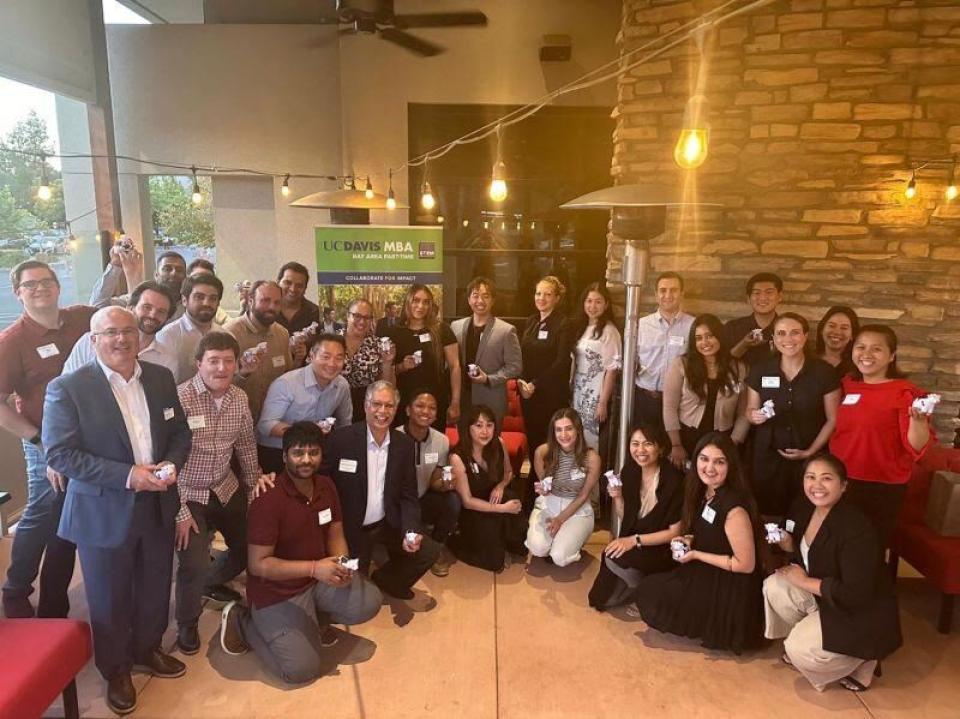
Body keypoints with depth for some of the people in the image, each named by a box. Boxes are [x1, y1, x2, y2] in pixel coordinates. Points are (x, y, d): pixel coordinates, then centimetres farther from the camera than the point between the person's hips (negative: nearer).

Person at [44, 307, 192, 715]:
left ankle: (147, 650, 45)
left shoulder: (161, 378, 1)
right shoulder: (66, 388, -13)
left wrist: (171, 464, -13)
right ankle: (115, 670, 37)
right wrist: (127, 476, -24)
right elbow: (59, 454, -17)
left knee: (155, 590, 19)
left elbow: (180, 432, 8)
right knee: (110, 599, 14)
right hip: (103, 514, -4)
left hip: (158, 506, 4)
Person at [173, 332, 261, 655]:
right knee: (194, 565, -13)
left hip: (227, 489, 6)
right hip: (188, 495, -6)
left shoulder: (240, 398, -4)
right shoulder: (180, 398, -23)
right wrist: (180, 511, -20)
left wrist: (254, 488, 11)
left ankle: (212, 582, 47)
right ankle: (187, 623, 19)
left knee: (250, 546, 13)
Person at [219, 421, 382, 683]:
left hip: (319, 578, 6)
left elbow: (335, 535, 5)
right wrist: (314, 568, -30)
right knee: (303, 669, -12)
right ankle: (243, 620, 10)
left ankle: (312, 618, 14)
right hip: (277, 592, -6)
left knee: (369, 602, -14)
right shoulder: (268, 500, -25)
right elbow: (258, 565, -23)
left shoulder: (326, 486, -3)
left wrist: (342, 564, -18)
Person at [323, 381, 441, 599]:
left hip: (388, 524, 4)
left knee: (429, 551, -7)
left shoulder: (405, 444, -3)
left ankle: (386, 581, 19)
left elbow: (408, 496, 1)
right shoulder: (341, 439, -15)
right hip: (352, 528, -3)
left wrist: (410, 531, -15)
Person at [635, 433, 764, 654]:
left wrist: (695, 554, -18)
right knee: (648, 587, 12)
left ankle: (712, 627, 7)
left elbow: (746, 565, -22)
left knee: (649, 594, -4)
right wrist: (689, 541, -6)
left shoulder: (734, 509, -29)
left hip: (730, 592, -8)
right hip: (707, 575, 9)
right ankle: (706, 621, 14)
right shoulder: (703, 493, -3)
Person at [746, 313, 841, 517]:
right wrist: (754, 416, -14)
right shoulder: (760, 370, -2)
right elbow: (750, 410, 9)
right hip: (767, 457, 1)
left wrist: (811, 451, -6)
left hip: (809, 459, -1)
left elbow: (833, 419, 1)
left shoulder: (824, 372, -6)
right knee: (768, 514, 1)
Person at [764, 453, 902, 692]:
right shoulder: (804, 507, -7)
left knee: (799, 651, -20)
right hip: (823, 595, 8)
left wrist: (805, 582, -20)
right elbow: (808, 556, 11)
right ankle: (805, 636, 12)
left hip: (863, 615, -8)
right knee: (774, 587, -10)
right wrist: (788, 546, -12)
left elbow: (856, 594, -30)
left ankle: (861, 661, 6)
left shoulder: (857, 529, -31)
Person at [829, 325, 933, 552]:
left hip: (882, 488, -5)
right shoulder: (847, 384, 2)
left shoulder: (904, 392, -12)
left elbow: (917, 447, -19)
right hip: (840, 482, 5)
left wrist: (918, 419, -34)